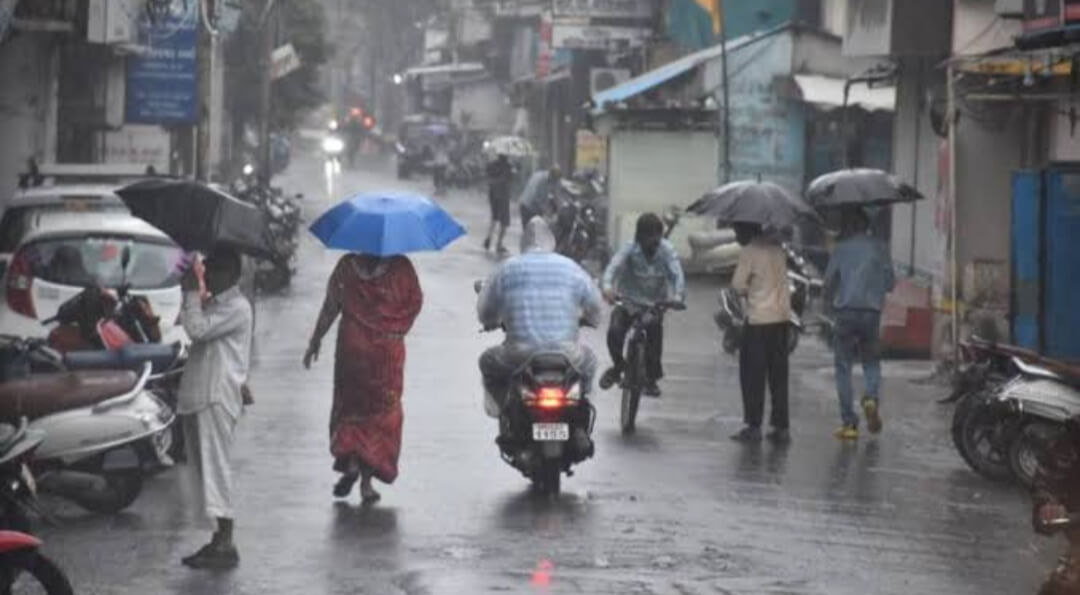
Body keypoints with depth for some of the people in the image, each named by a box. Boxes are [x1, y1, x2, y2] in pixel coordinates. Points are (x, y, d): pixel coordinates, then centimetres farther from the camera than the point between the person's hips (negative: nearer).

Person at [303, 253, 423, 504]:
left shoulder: (346, 266, -5)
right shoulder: (400, 267, -7)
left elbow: (330, 307, -2)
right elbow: (415, 302, -1)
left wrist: (315, 341, 7)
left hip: (352, 349, 0)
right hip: (388, 351, 0)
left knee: (348, 407, 17)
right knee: (381, 411, 8)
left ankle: (351, 463, -3)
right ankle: (367, 480, 3)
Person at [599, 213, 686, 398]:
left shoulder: (667, 250, -14)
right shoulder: (630, 249, -16)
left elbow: (677, 273, -26)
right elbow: (614, 265, -32)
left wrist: (677, 296, -47)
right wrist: (608, 287, -53)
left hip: (654, 305, 1)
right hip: (628, 300, -1)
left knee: (654, 339, 2)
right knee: (614, 332, -21)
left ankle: (651, 379, 27)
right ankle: (617, 366, 6)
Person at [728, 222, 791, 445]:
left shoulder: (749, 251, -11)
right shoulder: (777, 247, 10)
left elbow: (738, 285, -13)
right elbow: (780, 278, 14)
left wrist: (748, 291, 7)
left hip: (759, 320, -6)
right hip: (782, 317, 6)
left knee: (753, 376, 2)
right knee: (778, 376, 10)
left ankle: (754, 426, 1)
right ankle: (781, 427, 9)